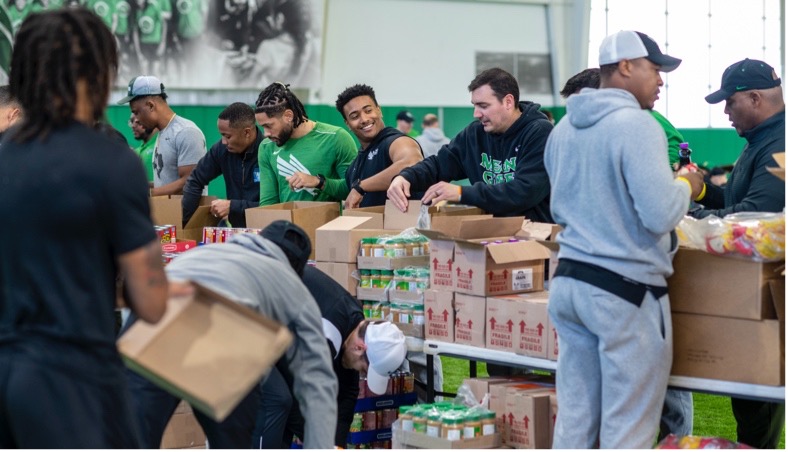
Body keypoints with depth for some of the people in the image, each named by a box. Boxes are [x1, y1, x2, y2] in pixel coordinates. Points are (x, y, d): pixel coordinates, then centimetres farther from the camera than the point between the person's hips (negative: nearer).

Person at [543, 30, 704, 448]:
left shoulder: (563, 129, 12)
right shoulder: (636, 125, -14)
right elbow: (660, 215, -20)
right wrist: (686, 189, -1)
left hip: (568, 281, 8)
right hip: (625, 289, -8)